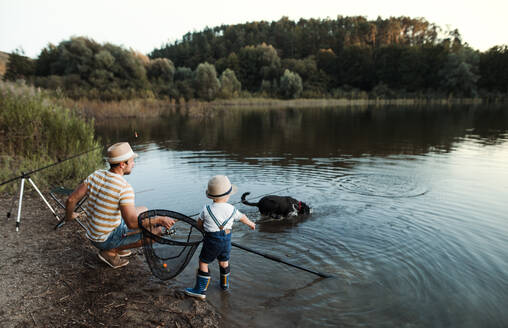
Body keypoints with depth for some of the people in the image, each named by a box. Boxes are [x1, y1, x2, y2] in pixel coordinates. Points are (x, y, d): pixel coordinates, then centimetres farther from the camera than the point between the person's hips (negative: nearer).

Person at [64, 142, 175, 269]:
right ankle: (111, 251, 0)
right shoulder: (125, 188, -27)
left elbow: (71, 199, -1)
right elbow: (131, 222, -32)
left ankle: (115, 247, 16)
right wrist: (159, 220, -22)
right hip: (106, 240, -8)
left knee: (144, 211, 17)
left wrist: (69, 216, 19)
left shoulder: (96, 175, -5)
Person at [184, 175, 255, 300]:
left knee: (203, 262, 9)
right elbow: (242, 217, 12)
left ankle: (200, 290, 13)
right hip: (227, 238, 4)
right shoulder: (231, 209, -5)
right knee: (224, 261, 22)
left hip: (212, 239, -4)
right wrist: (250, 223, 33)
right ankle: (225, 283, 41)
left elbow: (199, 223, 1)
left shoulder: (207, 210, -14)